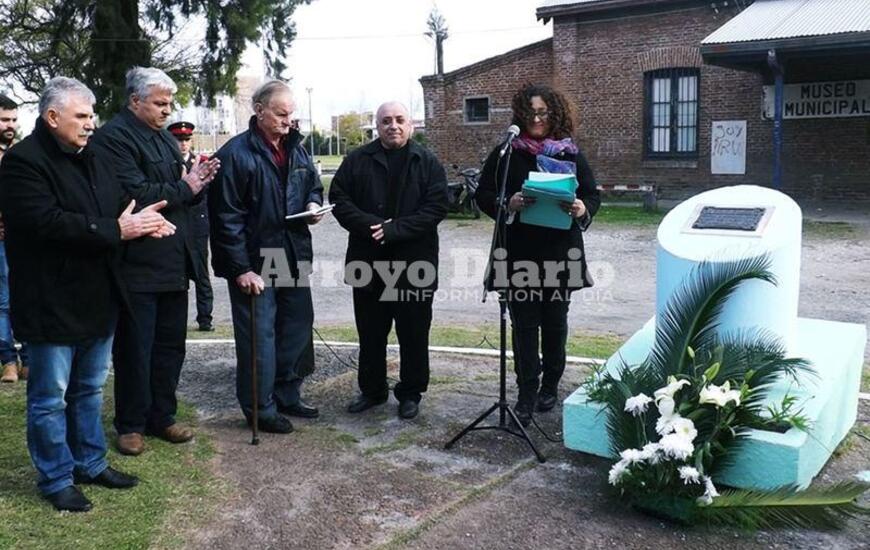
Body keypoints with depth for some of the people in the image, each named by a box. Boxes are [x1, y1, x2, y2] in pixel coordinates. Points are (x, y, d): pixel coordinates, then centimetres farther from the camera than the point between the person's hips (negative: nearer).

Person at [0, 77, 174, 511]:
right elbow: (45, 222, -26)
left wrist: (143, 222, -10)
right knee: (50, 397, 5)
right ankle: (56, 479, 20)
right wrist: (115, 230, -24)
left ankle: (90, 463, 34)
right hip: (52, 303, -8)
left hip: (97, 296, 8)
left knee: (90, 388, 20)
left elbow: (118, 209, 13)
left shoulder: (94, 160, 12)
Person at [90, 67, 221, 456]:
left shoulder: (164, 137, 15)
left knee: (171, 345, 15)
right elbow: (135, 194, -23)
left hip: (173, 261, 8)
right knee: (134, 349, 4)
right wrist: (184, 188, -13)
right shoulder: (114, 137, -12)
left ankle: (161, 417, 27)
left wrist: (197, 180, 0)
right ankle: (131, 425, 18)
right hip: (138, 265, -8)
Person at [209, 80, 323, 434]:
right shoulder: (237, 153, -14)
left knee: (298, 327, 16)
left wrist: (314, 203, 0)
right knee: (259, 335, 1)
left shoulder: (296, 149, 9)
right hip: (254, 262, -7)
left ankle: (287, 395, 33)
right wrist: (241, 268, -18)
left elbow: (313, 183, 25)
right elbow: (226, 216, -16)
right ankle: (260, 409, 16)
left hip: (293, 258, 8)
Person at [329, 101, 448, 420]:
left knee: (413, 334, 8)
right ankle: (372, 390, 29)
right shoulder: (357, 160, 6)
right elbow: (339, 199, 0)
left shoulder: (428, 163, 1)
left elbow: (437, 206, -9)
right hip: (368, 262, 2)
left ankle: (411, 393, 23)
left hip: (415, 264, -2)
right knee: (370, 333, 13)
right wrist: (370, 225, -16)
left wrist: (394, 229, -19)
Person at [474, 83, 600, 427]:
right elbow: (483, 195, 3)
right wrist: (508, 204, -18)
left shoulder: (571, 154, 6)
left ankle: (550, 386, 28)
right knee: (524, 324, -1)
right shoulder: (506, 154, 2)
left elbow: (593, 196, 9)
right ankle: (527, 395, 5)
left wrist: (582, 210, -14)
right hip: (520, 252, -1)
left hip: (560, 253, 2)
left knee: (555, 321, 11)